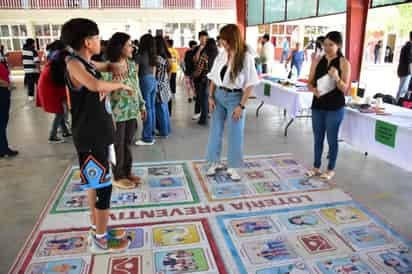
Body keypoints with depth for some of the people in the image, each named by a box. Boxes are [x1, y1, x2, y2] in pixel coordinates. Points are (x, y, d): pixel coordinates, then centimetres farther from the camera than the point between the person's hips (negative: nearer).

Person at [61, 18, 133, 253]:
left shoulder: (87, 63, 10)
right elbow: (96, 85, -36)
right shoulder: (74, 63, -16)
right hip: (90, 137, -9)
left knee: (96, 184, 18)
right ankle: (101, 240, 14)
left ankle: (97, 229, 33)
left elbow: (109, 66, 32)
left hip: (99, 133, 10)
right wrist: (120, 85, -19)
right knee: (103, 187, -1)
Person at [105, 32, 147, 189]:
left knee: (128, 143, 16)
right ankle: (118, 177, 21)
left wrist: (142, 106, 15)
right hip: (117, 113, -6)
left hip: (132, 111, 6)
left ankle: (127, 172, 31)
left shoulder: (132, 64, 7)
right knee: (118, 145, 6)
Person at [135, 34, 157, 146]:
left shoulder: (140, 55, -9)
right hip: (153, 81, 7)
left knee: (147, 109, -4)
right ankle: (151, 135, 21)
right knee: (152, 108, 12)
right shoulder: (153, 56, 10)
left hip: (145, 81, -7)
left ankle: (148, 138, 1)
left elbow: (136, 72, -7)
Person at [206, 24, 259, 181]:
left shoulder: (246, 57, -12)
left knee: (235, 134, 4)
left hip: (235, 97, -4)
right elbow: (213, 78, 8)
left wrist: (241, 106, -15)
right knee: (215, 130, 10)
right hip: (219, 95, 5)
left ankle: (232, 167, 19)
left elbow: (250, 84, -12)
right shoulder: (221, 55, 2)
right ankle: (214, 162, 27)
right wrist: (211, 97, 1)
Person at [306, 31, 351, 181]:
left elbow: (345, 88, -10)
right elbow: (310, 82, 6)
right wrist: (314, 90, -16)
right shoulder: (318, 61, 4)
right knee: (318, 138, 13)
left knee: (332, 139, 7)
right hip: (318, 105, 4)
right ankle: (316, 167, 27)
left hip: (335, 107, -4)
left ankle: (331, 169, 22)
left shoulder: (344, 63, -7)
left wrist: (336, 78, -29)